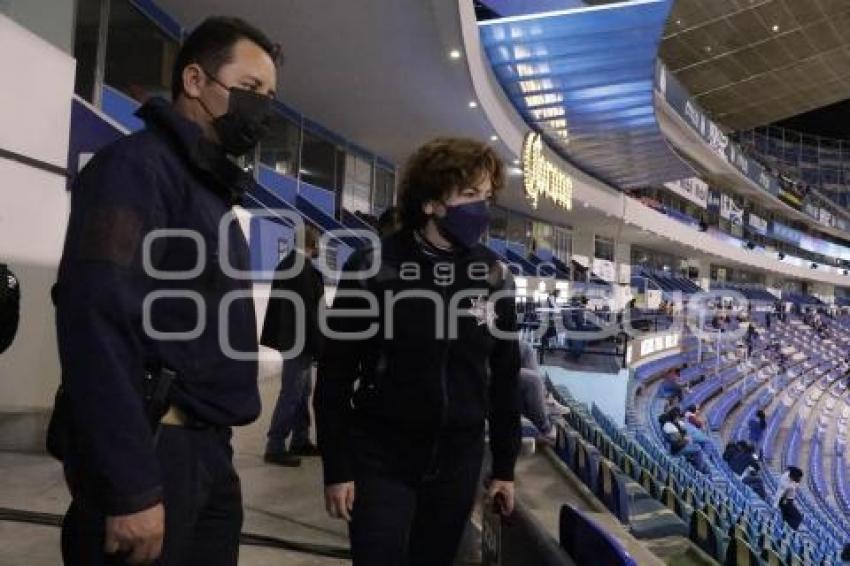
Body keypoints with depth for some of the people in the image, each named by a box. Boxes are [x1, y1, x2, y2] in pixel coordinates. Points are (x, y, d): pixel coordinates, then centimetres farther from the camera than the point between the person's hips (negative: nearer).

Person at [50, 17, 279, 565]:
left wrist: (215, 443, 14)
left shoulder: (214, 186, 16)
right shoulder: (136, 166, -11)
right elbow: (98, 322, -21)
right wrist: (130, 488, -23)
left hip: (209, 448, 9)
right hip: (151, 452, -8)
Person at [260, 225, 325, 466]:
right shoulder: (304, 269, -18)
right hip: (300, 340, -10)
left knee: (303, 391, 15)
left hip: (292, 338, 10)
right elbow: (307, 311, -21)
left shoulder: (288, 263, 11)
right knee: (291, 393, -4)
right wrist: (318, 346, -16)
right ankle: (275, 447, 2)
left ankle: (300, 441, 23)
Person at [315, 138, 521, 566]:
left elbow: (504, 377, 6)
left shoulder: (494, 278, -1)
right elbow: (336, 373, -7)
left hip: (459, 459, 4)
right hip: (380, 456, -3)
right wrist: (336, 468, -7)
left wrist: (504, 467, 8)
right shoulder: (373, 268, -11)